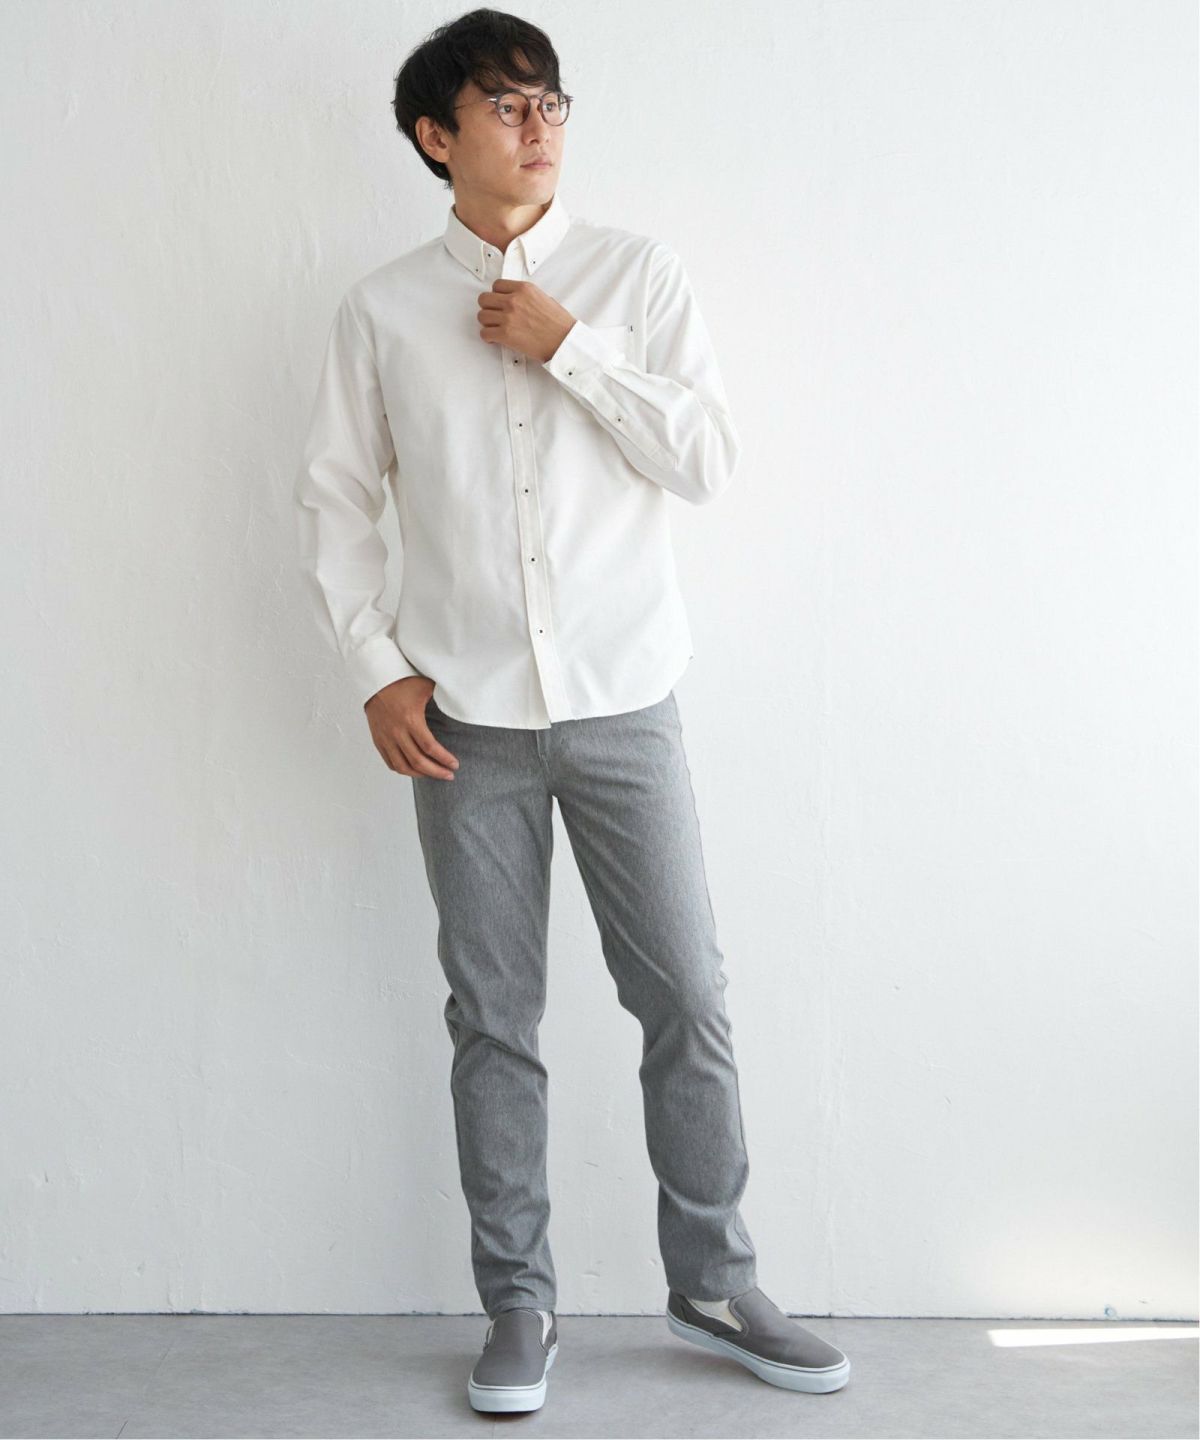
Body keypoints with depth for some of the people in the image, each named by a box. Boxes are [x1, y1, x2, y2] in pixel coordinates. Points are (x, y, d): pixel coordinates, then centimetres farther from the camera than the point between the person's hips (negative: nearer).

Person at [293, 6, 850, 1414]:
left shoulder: (639, 275, 4)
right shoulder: (383, 310, 4)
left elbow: (707, 457, -4)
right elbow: (334, 494, 7)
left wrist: (570, 347, -10)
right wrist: (375, 667, -2)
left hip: (621, 701, 0)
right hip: (465, 717, 0)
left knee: (687, 997, 3)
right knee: (494, 1017, 6)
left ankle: (713, 1284, 20)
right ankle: (517, 1301, 20)